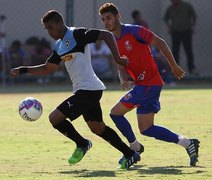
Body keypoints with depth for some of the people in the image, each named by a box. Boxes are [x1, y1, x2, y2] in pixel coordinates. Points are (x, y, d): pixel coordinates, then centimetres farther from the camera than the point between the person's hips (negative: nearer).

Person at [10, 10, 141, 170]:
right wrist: (23, 70, 16)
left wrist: (117, 57, -22)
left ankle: (82, 144, 8)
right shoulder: (59, 46, 15)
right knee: (97, 127, 16)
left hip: (88, 89, -10)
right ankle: (130, 155, 23)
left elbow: (106, 35, -17)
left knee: (55, 118, -11)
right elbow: (48, 68, 25)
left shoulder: (77, 34, -12)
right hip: (89, 90, 10)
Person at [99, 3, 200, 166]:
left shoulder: (133, 31, -11)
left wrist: (174, 66, -6)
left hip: (150, 83, -9)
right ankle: (187, 143, 12)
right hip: (141, 84, 9)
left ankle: (135, 148, 6)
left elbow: (160, 42, -8)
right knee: (146, 129, 7)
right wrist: (123, 80, -12)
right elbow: (121, 67, 11)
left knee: (116, 112, -10)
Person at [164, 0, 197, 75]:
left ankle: (191, 68, 1)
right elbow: (166, 18, 16)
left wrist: (192, 26, 1)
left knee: (189, 50, -5)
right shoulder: (170, 8, 1)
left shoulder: (187, 6, -4)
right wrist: (169, 27, 5)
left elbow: (194, 16, 8)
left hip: (186, 31, -2)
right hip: (175, 32, 2)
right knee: (175, 51, 0)